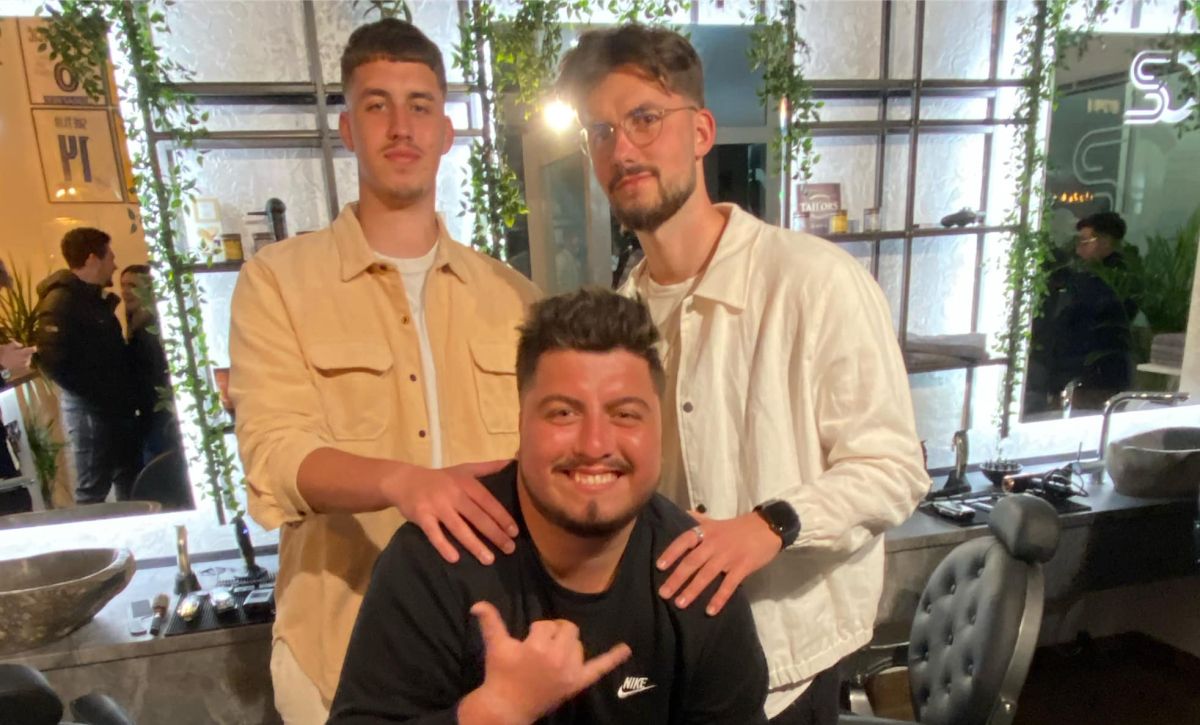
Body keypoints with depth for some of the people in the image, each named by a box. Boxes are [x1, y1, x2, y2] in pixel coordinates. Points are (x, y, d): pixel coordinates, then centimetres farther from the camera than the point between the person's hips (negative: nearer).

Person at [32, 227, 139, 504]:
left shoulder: (94, 298, 16)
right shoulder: (60, 302, -13)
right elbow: (52, 361, -22)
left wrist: (123, 394, 6)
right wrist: (97, 396, -17)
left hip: (115, 407, 9)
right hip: (89, 409, -9)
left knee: (131, 486, 16)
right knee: (92, 491, -1)